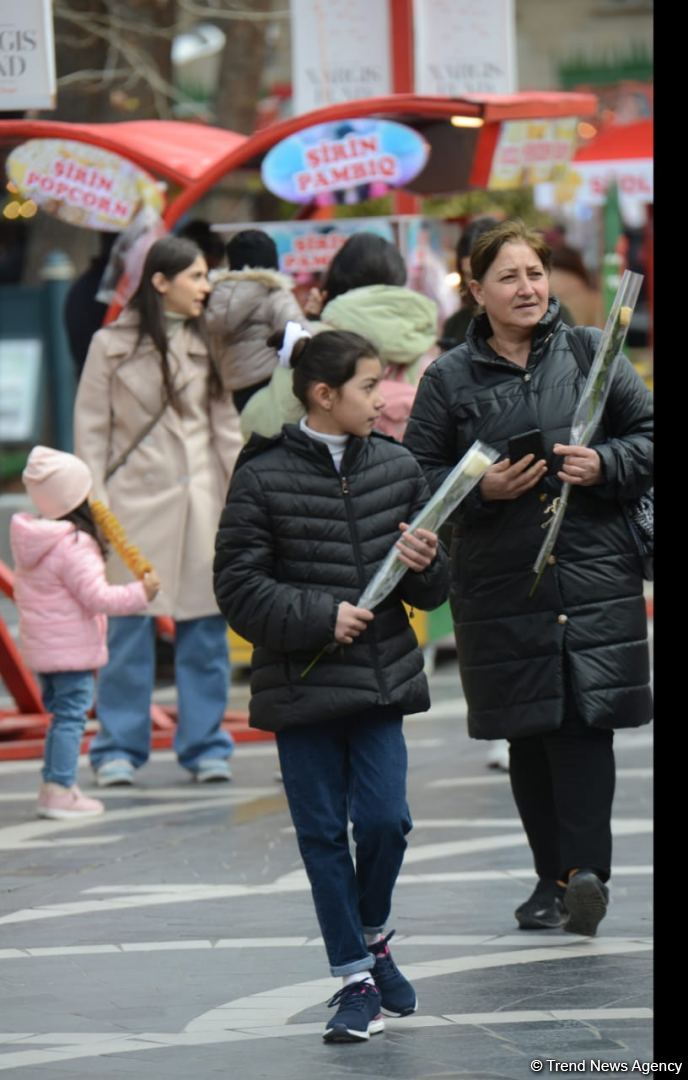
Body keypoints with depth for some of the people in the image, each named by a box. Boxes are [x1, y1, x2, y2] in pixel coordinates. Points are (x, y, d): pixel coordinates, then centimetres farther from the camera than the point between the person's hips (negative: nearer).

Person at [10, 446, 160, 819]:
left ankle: (52, 787, 21)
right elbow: (96, 596, -23)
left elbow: (22, 592, 19)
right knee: (71, 715, -5)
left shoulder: (29, 541, 7)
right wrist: (140, 593, -16)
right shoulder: (74, 546, -21)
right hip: (72, 649, -9)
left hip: (39, 647, 9)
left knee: (62, 715, 17)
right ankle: (60, 791, -6)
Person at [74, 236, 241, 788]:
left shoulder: (209, 344, 9)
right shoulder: (112, 346, 0)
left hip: (201, 499, 3)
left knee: (205, 625, 3)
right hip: (138, 501, -3)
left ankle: (204, 743, 11)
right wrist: (95, 504, -5)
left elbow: (227, 423, 11)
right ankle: (120, 748, 7)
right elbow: (91, 429, 1)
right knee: (131, 626, -1)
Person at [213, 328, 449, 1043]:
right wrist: (322, 615, -17)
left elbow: (434, 591, 13)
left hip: (381, 681, 2)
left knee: (384, 819, -6)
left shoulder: (396, 468, 6)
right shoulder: (263, 476, -6)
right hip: (302, 684, -2)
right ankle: (356, 977, 11)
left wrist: (424, 565, -10)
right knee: (322, 834, 1)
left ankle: (370, 934, 22)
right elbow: (238, 589, -7)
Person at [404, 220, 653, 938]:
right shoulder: (450, 378, 5)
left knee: (586, 719, -12)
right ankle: (553, 877, 13)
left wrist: (605, 465, -10)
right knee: (529, 732, 5)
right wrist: (481, 489, -12)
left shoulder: (591, 353, 6)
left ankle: (585, 869, -17)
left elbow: (648, 434, 9)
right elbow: (418, 476, 5)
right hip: (500, 580, 1)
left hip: (595, 573, -1)